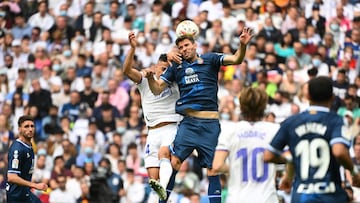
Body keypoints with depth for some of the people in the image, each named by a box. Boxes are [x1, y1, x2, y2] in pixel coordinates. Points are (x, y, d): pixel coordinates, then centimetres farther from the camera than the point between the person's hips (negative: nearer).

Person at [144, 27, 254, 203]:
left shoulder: (210, 60, 7)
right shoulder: (176, 67, 14)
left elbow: (236, 59, -4)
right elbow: (157, 89, 14)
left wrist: (242, 45, -24)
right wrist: (150, 77, -6)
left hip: (210, 123, -1)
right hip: (188, 121, 1)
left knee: (212, 168, 1)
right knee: (174, 161, -12)